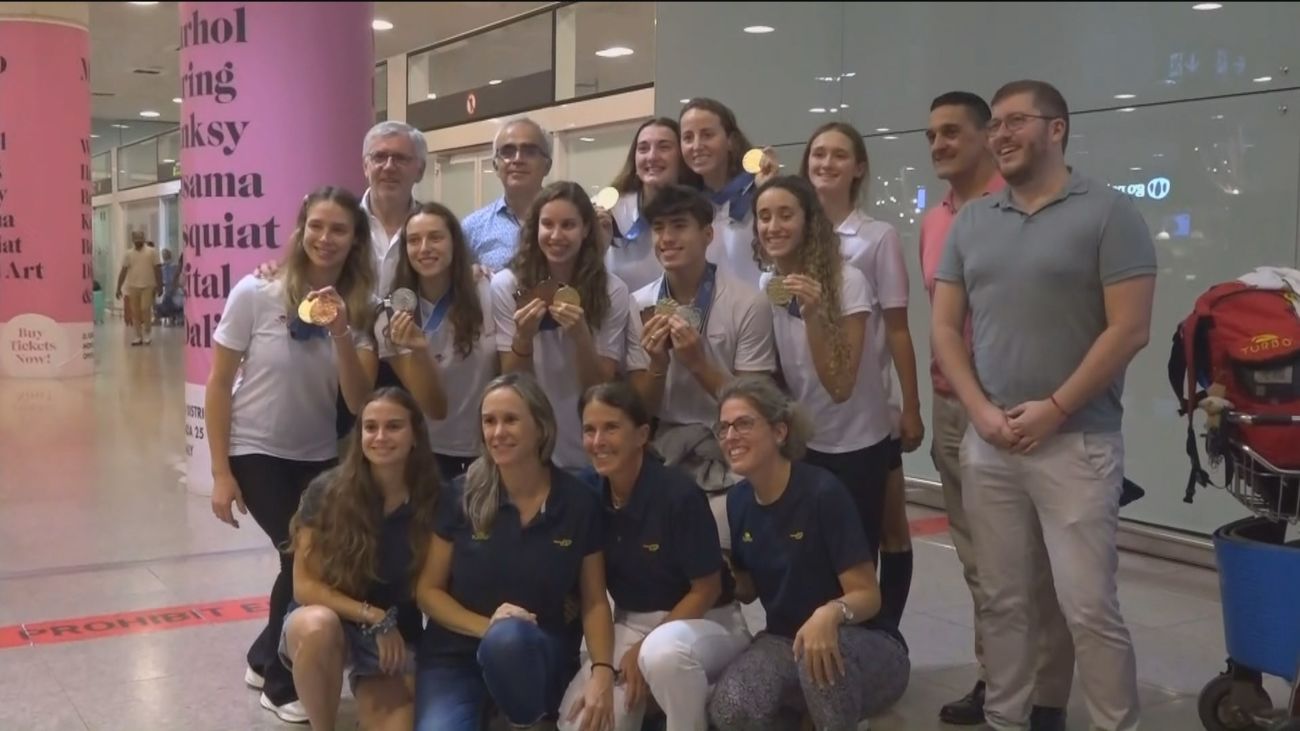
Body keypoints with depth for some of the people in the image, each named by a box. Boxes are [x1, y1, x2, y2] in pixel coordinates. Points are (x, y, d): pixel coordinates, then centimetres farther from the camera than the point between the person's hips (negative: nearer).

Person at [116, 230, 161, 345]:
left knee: (145, 309, -12)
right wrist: (119, 288, 3)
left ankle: (147, 334, 3)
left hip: (148, 286, -3)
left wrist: (159, 285, -5)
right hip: (132, 287, 3)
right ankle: (138, 336, 10)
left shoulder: (152, 252, 1)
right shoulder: (128, 253, 9)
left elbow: (157, 269, 0)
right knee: (134, 312, 4)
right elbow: (123, 271, 7)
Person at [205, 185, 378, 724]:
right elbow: (218, 384, -9)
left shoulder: (359, 310, -5)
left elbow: (360, 403, -12)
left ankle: (267, 658, 30)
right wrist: (220, 473, -11)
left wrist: (341, 334, -27)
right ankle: (283, 683, 14)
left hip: (319, 458, 4)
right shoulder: (256, 294, -14)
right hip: (256, 454, -4)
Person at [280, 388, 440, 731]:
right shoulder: (327, 491, -13)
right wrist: (373, 617, -18)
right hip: (321, 622, 0)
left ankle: (367, 690, 14)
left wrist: (389, 626, -13)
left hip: (396, 637, 1)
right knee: (317, 626, -36)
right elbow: (305, 586, -11)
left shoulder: (431, 501, -9)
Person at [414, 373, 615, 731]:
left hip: (541, 653, 0)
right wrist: (486, 625, -17)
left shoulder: (578, 502, -5)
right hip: (455, 655, 0)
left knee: (509, 639, -36)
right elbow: (428, 590, 1)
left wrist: (602, 672, -18)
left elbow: (594, 601, 0)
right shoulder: (461, 495, -6)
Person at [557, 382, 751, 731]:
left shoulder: (679, 493, -20)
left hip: (704, 622, -4)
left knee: (664, 652, -39)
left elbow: (707, 590, -13)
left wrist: (645, 649, -14)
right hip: (629, 625, 5)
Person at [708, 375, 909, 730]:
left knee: (820, 655, -40)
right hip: (784, 641, 5)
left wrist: (830, 613, -39)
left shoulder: (822, 492, -20)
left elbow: (868, 595, -18)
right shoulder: (739, 500, -1)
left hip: (865, 645, -5)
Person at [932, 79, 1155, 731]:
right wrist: (981, 411, -4)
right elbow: (945, 327, 9)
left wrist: (1053, 410, -13)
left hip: (1076, 442, -4)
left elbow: (1129, 330, -10)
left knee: (1089, 607, -3)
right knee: (1002, 600, 12)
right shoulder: (971, 221, 11)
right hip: (986, 443, 5)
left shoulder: (1107, 213, -3)